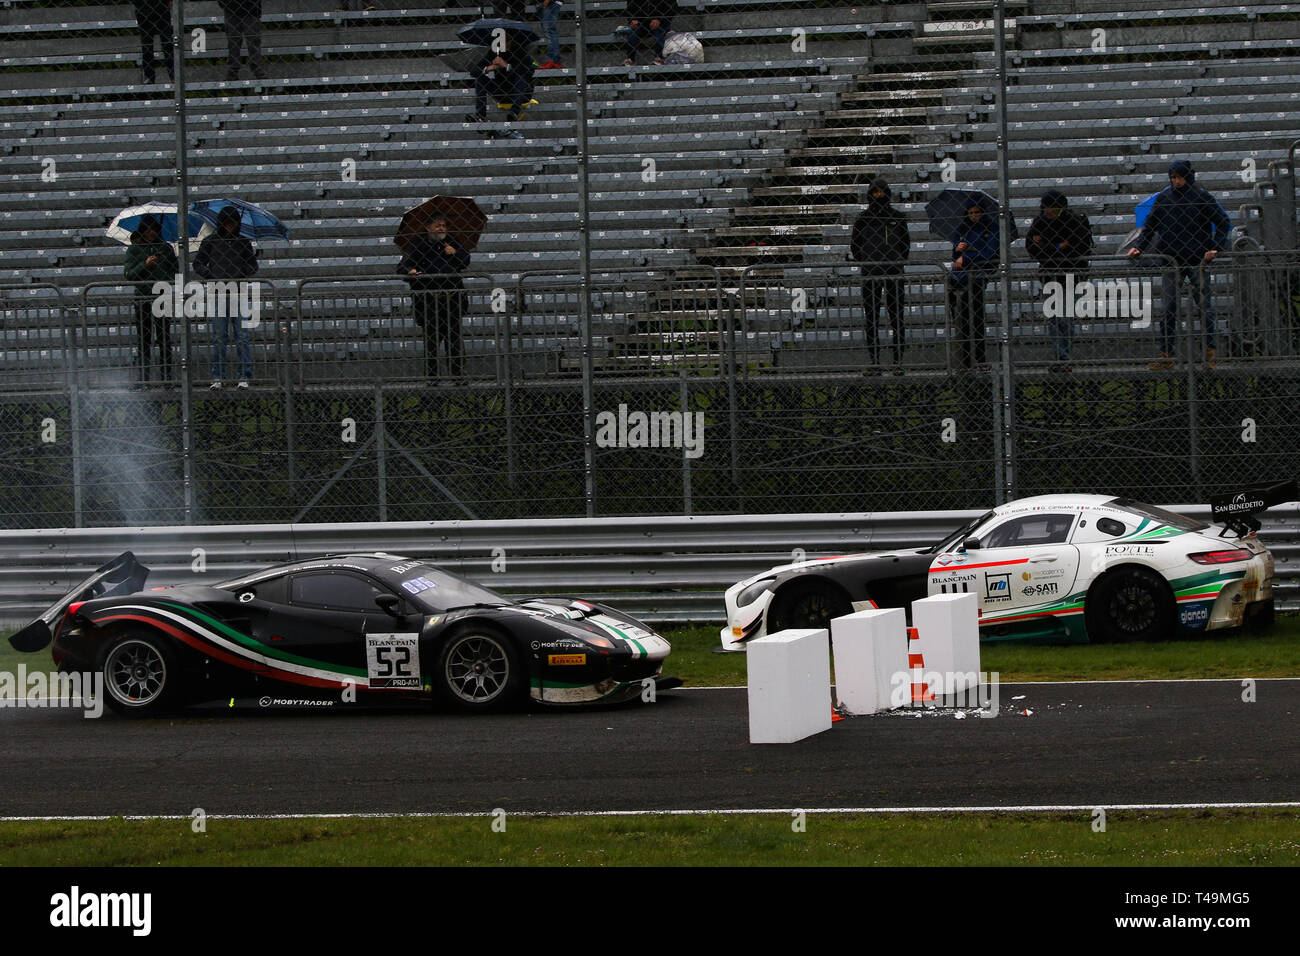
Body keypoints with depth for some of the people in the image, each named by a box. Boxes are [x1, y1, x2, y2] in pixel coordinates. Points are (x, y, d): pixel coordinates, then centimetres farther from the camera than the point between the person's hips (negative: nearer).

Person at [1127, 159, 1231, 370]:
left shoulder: (1201, 197, -2)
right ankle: (1166, 355, 0)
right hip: (1172, 261, 3)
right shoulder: (1163, 198, 7)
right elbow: (1149, 226, 14)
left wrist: (1215, 248, -10)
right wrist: (1138, 246, 1)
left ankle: (1209, 350, 8)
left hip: (1198, 260, -3)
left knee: (1204, 305, 0)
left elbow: (1223, 223, 1)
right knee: (1167, 308, -2)